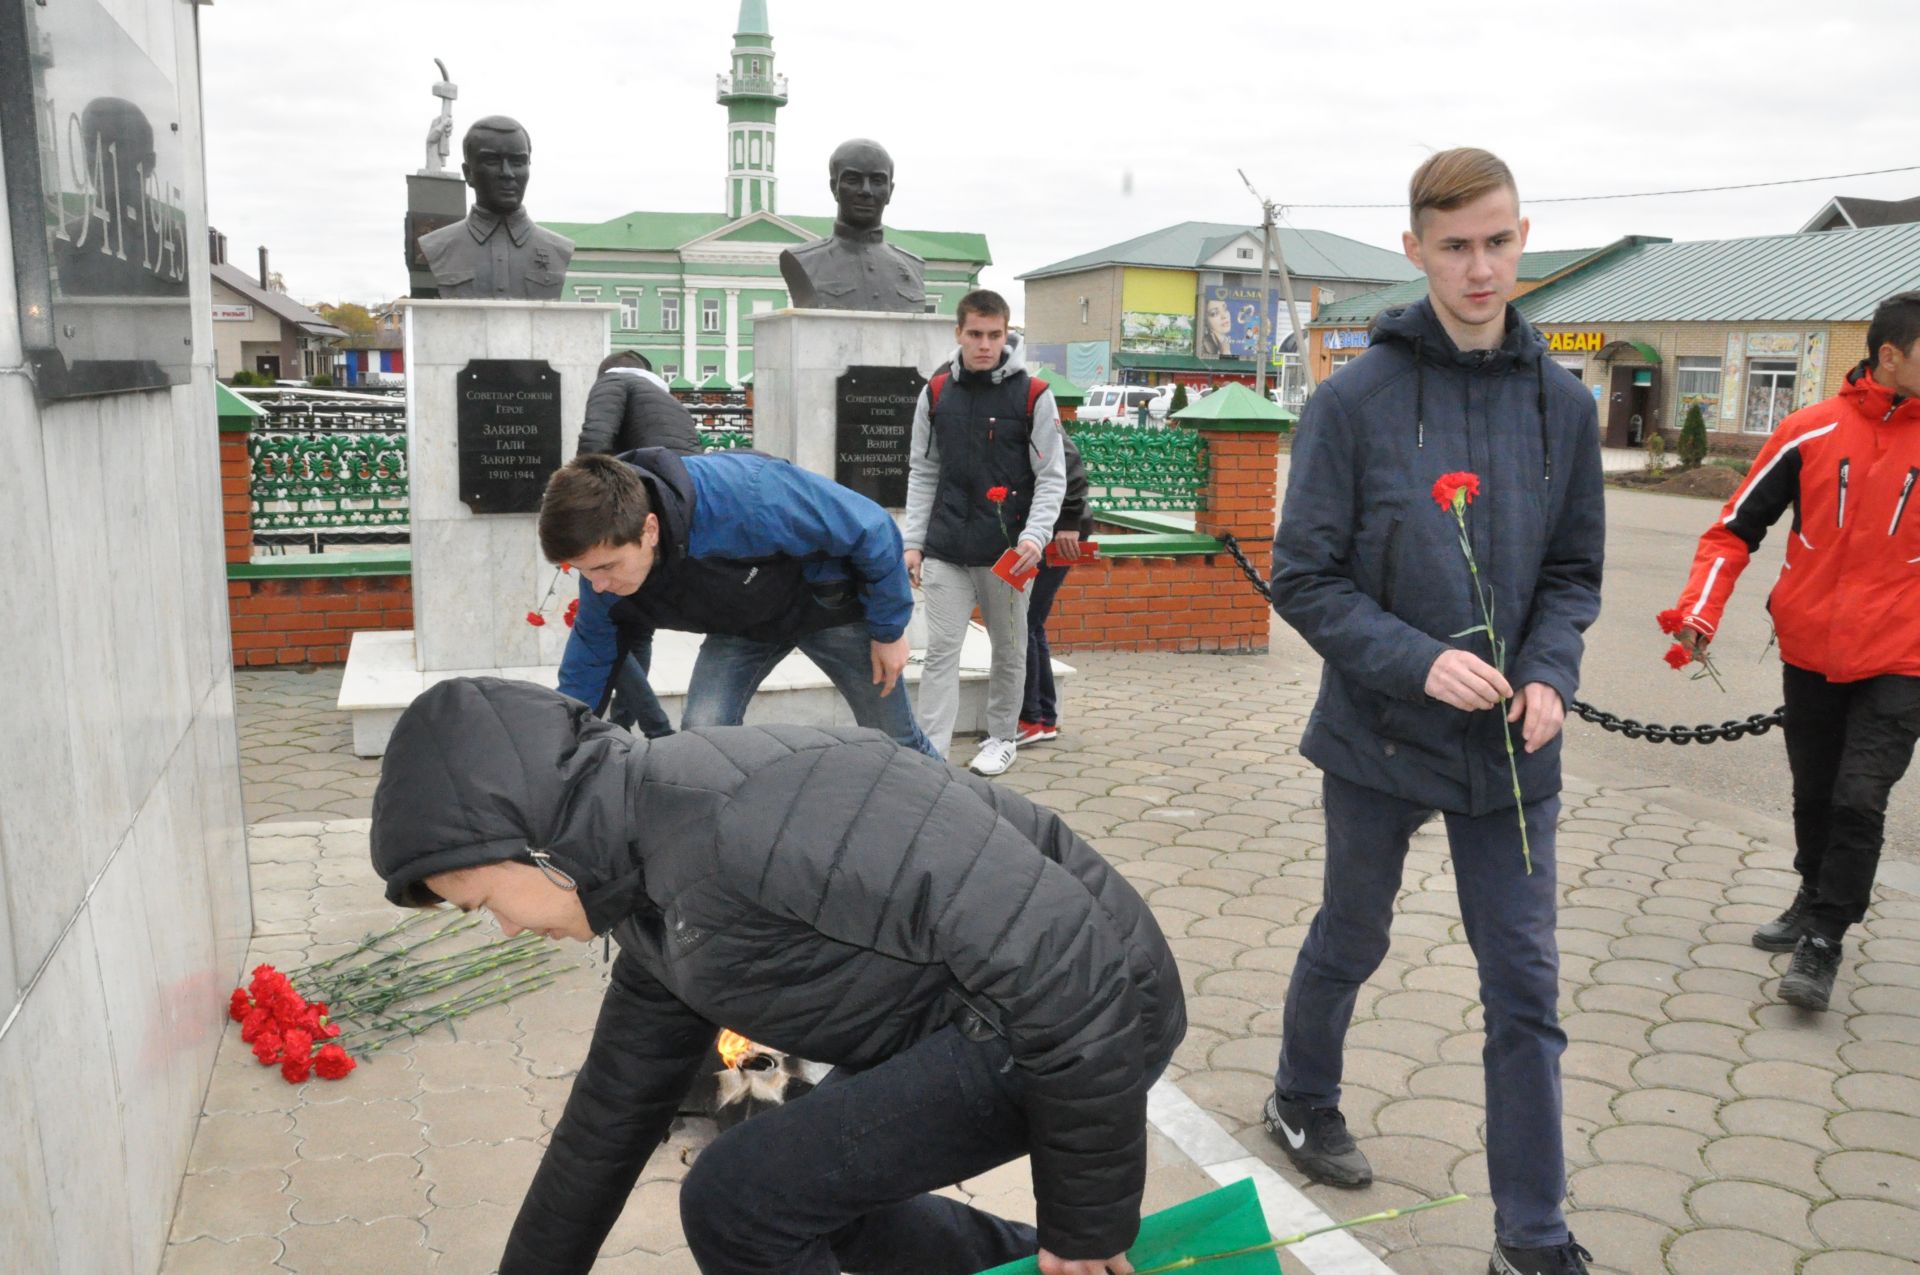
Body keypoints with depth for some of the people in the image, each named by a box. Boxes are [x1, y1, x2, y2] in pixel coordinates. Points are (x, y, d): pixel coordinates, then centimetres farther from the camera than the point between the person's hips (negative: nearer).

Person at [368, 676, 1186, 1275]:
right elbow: (613, 1108, 21)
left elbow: (1048, 938, -29)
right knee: (807, 1192, 19)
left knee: (741, 1201, -10)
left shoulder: (744, 811, -27)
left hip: (1076, 1016, -10)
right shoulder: (654, 899, 7)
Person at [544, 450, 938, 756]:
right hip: (741, 625, 4)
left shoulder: (743, 495, -45)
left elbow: (872, 529, -30)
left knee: (896, 739, 10)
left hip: (828, 601, -4)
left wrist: (889, 630, -18)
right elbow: (582, 678, -6)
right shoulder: (604, 555, -25)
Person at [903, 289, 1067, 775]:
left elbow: (1051, 478, -3)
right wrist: (913, 542, 4)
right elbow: (922, 474, 10)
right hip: (946, 551, 2)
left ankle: (1002, 738, 30)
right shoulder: (936, 393, 5)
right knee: (941, 652, -1)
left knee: (1009, 651, 12)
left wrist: (1034, 536, -17)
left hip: (1006, 552, -1)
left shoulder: (1033, 396, -4)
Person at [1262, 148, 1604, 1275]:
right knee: (1350, 941, 18)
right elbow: (1304, 577, -11)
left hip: (1512, 749, 3)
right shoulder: (1356, 400, -12)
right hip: (1382, 733, -3)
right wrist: (1418, 662, -22)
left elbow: (1575, 572, 7)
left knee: (1526, 986, 6)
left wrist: (1551, 674, -11)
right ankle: (1303, 1103, 46)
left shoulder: (1563, 405, 0)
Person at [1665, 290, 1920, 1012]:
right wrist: (1700, 609, -13)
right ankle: (1815, 899, 38)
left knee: (1859, 800, -8)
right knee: (1813, 795, 15)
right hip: (1809, 651, 1)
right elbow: (1737, 528, -1)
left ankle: (1823, 941, 5)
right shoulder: (1811, 433, -6)